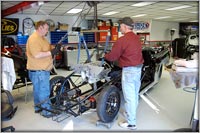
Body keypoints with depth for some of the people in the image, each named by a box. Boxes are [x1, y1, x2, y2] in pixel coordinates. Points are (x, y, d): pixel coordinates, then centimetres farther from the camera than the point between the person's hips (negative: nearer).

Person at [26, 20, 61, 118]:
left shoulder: (42, 38, 15)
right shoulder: (33, 39, -18)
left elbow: (48, 48, 20)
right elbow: (37, 55, -27)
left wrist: (55, 48, -2)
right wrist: (52, 52, -23)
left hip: (43, 69, 10)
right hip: (38, 70, -10)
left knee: (38, 90, 20)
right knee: (44, 91, -4)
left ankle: (38, 107, 33)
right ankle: (46, 111, 6)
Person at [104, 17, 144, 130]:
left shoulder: (122, 40, -18)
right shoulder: (137, 38, 9)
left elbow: (112, 57, -13)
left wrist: (105, 56, 8)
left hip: (129, 70, -9)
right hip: (139, 68, 9)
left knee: (129, 97, 1)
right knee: (135, 94, 21)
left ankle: (131, 123, 12)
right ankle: (132, 113, 40)